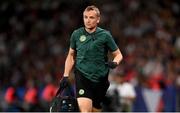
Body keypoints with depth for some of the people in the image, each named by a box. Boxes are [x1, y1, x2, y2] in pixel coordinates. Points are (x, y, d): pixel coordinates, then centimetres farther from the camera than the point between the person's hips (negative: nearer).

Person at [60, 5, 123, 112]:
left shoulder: (105, 35, -2)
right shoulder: (76, 34, 3)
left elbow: (118, 54, 6)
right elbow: (71, 56, 17)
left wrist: (115, 62, -16)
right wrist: (66, 76, 11)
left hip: (100, 79, 1)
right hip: (82, 76, -1)